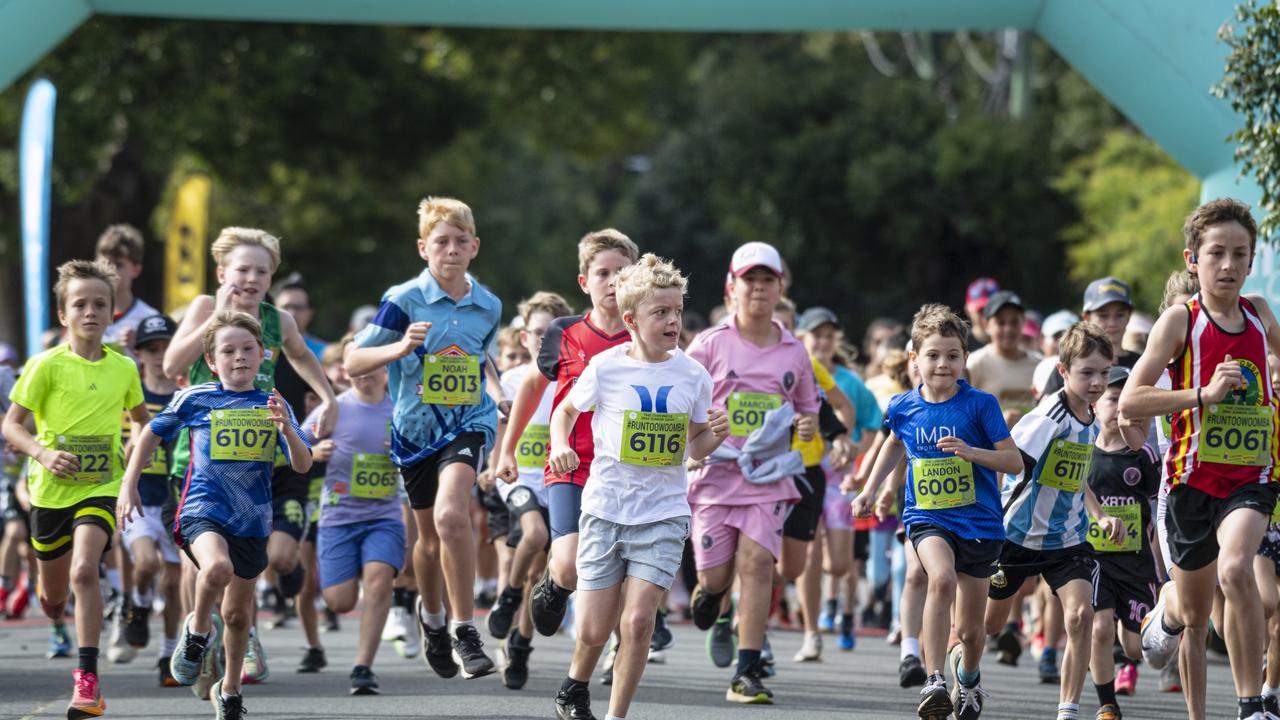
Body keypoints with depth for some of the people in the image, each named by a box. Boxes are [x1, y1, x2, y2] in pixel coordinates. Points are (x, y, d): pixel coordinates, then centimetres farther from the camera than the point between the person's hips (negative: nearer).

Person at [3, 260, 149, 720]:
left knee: (84, 570, -25)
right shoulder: (47, 366, -7)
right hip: (52, 488, 0)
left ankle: (87, 678, -24)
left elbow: (140, 416, 21)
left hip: (100, 487, 0)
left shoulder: (124, 368, 1)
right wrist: (42, 454, -23)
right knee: (54, 599, 13)